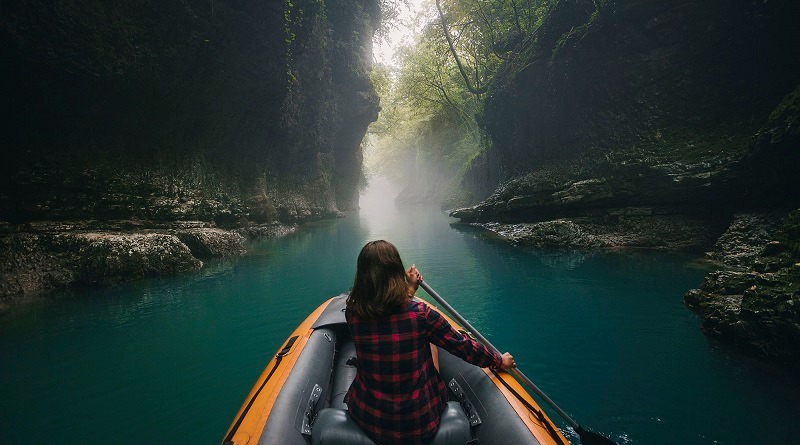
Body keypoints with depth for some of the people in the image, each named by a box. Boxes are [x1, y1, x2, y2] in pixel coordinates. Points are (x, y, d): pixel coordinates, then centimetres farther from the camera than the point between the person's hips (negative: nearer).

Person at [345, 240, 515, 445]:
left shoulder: (353, 313, -14)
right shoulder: (420, 313, -21)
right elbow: (462, 346, -6)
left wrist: (409, 289, 22)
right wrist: (499, 360, 12)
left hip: (368, 420, 2)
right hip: (421, 422, -2)